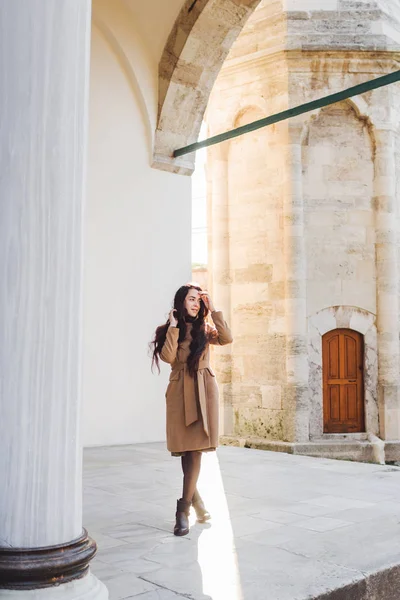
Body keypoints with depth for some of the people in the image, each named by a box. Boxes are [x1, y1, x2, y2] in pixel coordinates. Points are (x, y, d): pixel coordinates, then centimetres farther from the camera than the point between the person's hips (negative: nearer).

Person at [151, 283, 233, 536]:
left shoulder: (205, 329, 13)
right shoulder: (168, 330, 9)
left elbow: (227, 338, -8)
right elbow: (168, 357, -11)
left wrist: (213, 310, -5)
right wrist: (174, 327, -6)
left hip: (204, 389, 0)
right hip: (180, 391, 0)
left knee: (196, 447, -8)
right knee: (187, 448, 1)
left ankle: (183, 510, -6)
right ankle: (195, 499, 19)